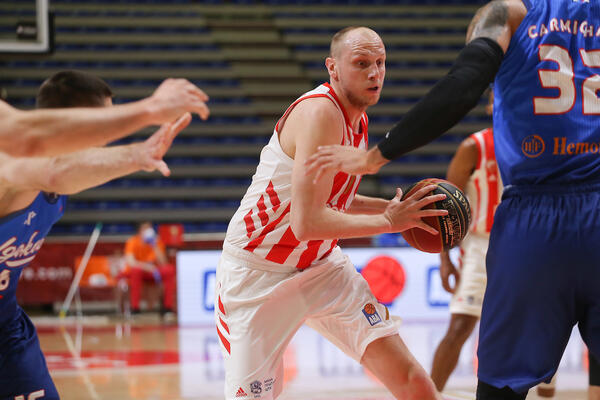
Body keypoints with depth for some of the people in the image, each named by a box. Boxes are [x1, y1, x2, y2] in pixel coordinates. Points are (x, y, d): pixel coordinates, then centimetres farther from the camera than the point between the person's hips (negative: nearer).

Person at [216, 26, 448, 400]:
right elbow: (306, 222, -31)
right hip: (257, 272, -8)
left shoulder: (358, 120, 4)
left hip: (322, 266, 8)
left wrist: (395, 206, 3)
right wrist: (388, 221, -24)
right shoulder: (320, 113, -25)